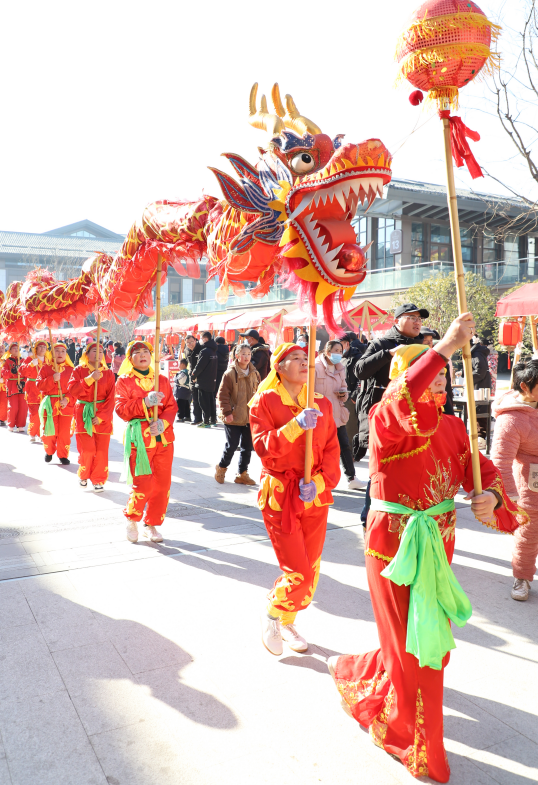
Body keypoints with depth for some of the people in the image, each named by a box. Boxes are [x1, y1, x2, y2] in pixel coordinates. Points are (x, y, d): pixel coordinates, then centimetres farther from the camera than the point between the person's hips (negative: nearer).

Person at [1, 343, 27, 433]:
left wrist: (23, 381, -9)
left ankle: (20, 426, 9)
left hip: (21, 387, 3)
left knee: (23, 407, -2)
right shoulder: (7, 361, 5)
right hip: (12, 387, -3)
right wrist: (11, 372, -25)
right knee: (13, 407, -7)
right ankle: (11, 426, 9)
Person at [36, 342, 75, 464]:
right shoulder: (45, 368, 4)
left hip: (65, 405, 0)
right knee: (49, 432, 5)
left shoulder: (70, 369, 5)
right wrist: (52, 379, -19)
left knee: (64, 432, -1)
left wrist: (67, 399, -15)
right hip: (49, 405, 0)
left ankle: (63, 455, 15)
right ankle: (49, 452, 30)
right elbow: (39, 385, -6)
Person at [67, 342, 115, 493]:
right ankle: (83, 476, 20)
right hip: (83, 413, -1)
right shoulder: (79, 370, 3)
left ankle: (98, 480, 15)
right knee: (87, 449, -6)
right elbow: (72, 391, -11)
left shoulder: (108, 373, 3)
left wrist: (101, 416, -11)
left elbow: (111, 398, -1)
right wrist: (90, 379, -20)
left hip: (102, 415, 1)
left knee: (101, 450, -1)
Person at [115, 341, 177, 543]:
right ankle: (132, 520, 18)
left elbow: (171, 406, 7)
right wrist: (145, 402, -19)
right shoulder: (124, 381, 4)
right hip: (139, 437, -4)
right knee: (143, 485, -9)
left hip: (163, 436, 4)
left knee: (162, 484, 4)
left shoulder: (162, 380, 13)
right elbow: (120, 409, -7)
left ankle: (152, 524, 21)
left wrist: (162, 422, -12)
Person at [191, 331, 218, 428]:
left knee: (204, 402, -4)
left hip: (203, 381, -8)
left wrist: (193, 376, -1)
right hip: (212, 380, 8)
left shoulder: (204, 351, -17)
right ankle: (213, 420, 18)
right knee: (211, 401, 13)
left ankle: (206, 421, -4)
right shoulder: (214, 351, 10)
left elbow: (199, 366, -17)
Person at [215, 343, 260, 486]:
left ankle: (242, 474, 22)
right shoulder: (230, 374, -10)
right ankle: (221, 467, 27)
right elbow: (223, 394, -10)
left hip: (250, 418, 5)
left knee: (247, 447, 9)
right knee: (232, 445, 1)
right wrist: (227, 412, -14)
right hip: (233, 418, -5)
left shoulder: (254, 374, 7)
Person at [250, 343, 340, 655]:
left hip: (315, 497, 5)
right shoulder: (265, 401, -5)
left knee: (311, 571, 12)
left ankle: (288, 621, 37)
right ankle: (272, 616, 22)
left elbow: (332, 450, 4)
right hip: (281, 496, -5)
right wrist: (296, 425, -27)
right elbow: (263, 447, -15)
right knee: (299, 574, -8)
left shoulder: (321, 404, 7)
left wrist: (319, 482, -12)